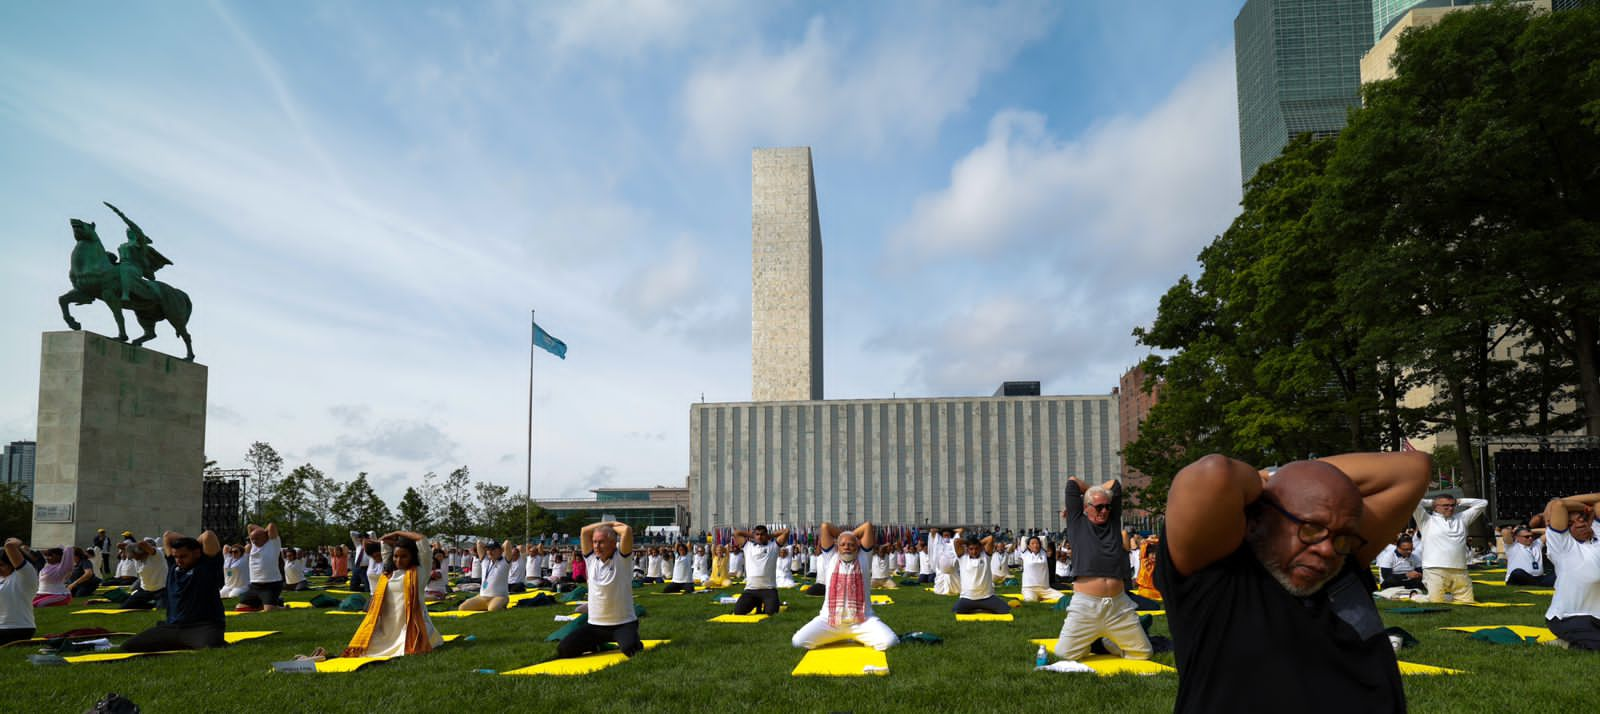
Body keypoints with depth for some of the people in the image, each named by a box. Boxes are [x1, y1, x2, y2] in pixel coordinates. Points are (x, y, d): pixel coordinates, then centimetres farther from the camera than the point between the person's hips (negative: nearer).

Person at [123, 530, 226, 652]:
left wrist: (196, 543, 3)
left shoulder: (207, 564, -3)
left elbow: (208, 536, -17)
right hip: (172, 626, 8)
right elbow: (167, 536, 23)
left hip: (203, 626, -8)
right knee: (128, 647, -5)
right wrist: (189, 542, 17)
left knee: (212, 650, -41)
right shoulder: (173, 565, 16)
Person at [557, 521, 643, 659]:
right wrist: (610, 523, 2)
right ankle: (598, 644, 20)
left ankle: (633, 641, 6)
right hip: (594, 624, 5)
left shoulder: (622, 558, -8)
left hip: (623, 623, -5)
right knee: (563, 650, -6)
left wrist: (612, 527, -3)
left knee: (630, 650, -32)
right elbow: (585, 531, 1)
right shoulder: (591, 559, 6)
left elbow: (626, 530, -23)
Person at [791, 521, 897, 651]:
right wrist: (843, 534, 17)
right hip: (829, 620, 1)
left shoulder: (863, 558, 9)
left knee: (890, 642, -25)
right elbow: (825, 526, 5)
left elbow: (868, 526, 3)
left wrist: (852, 534, 16)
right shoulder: (831, 558, 10)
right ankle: (835, 636, 12)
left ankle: (860, 637, 8)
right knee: (798, 641, -16)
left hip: (862, 621, -1)